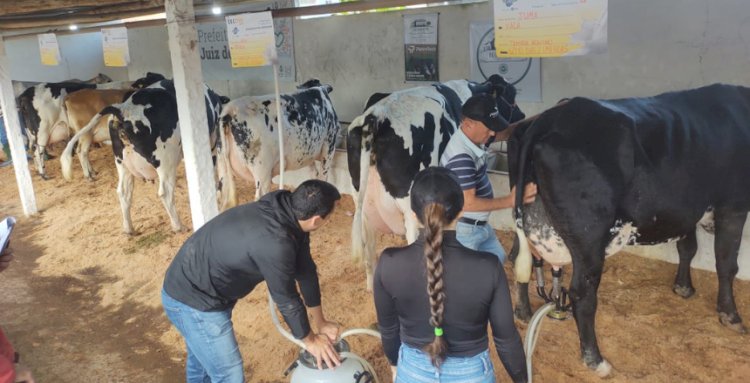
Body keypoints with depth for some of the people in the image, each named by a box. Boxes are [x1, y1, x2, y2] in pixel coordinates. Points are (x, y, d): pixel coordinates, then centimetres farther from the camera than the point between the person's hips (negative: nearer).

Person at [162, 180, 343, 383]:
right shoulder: (275, 243, -35)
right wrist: (310, 340, -2)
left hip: (194, 286, 9)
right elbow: (286, 299, -20)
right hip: (193, 300, -9)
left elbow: (305, 269, 1)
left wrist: (320, 322, 10)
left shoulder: (284, 207, -8)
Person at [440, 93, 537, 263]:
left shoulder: (474, 138, -2)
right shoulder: (461, 157, -30)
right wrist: (510, 200, -26)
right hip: (462, 229, -10)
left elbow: (506, 133, 12)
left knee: (497, 258, 26)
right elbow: (467, 203, -31)